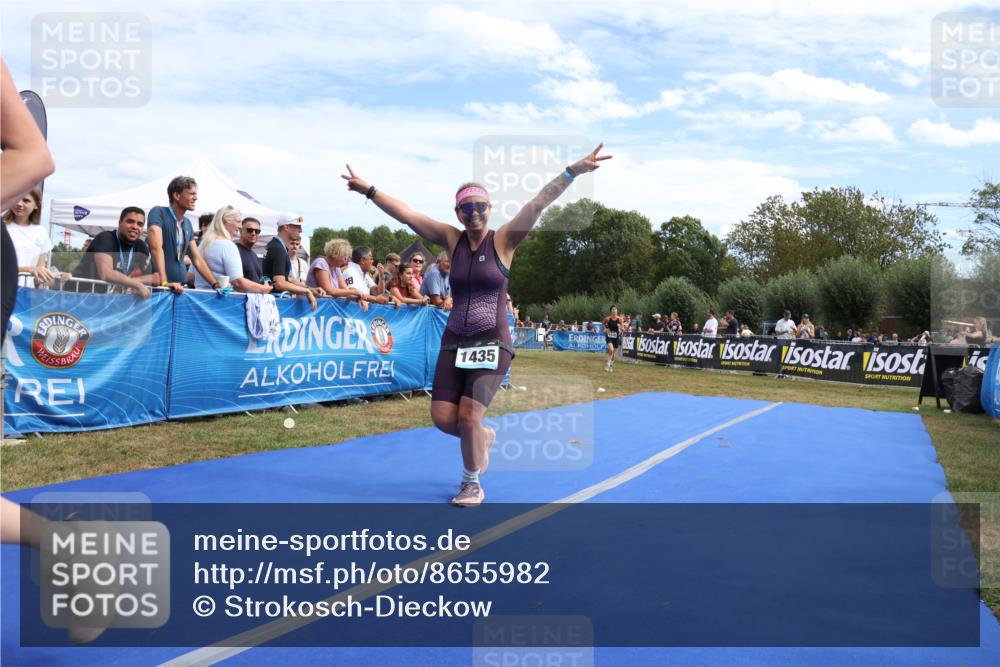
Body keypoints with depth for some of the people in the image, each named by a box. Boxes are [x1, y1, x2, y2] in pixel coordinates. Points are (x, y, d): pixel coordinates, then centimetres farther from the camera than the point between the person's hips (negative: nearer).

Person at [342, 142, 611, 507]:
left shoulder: (503, 241, -4)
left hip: (492, 343, -4)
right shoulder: (452, 240, 5)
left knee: (468, 415, -12)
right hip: (454, 342, 4)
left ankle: (472, 484, 14)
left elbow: (537, 204, -16)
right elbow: (406, 214, 6)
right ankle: (483, 437, 32)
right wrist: (369, 190, 6)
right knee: (443, 418, -3)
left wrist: (572, 171, -25)